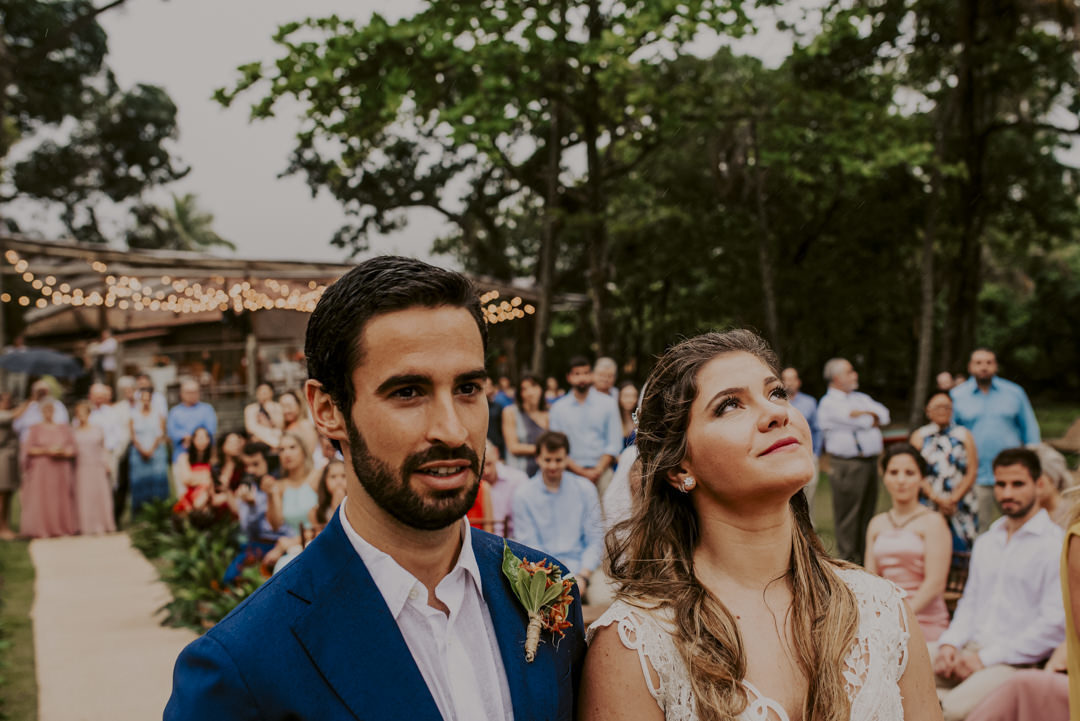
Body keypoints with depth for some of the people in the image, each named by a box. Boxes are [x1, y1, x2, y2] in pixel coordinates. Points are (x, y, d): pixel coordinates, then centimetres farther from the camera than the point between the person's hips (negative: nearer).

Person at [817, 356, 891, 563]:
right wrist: (871, 419, 4)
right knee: (848, 516, -4)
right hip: (847, 466, -7)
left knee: (867, 513, 11)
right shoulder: (828, 403, -5)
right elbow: (855, 420, -14)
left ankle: (865, 558, 20)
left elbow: (884, 415, 10)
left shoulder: (862, 399, 20)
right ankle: (848, 561, 3)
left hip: (870, 462, 7)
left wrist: (866, 415, -6)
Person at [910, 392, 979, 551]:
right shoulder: (919, 436, 10)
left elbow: (972, 472, 4)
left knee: (960, 547, -5)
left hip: (960, 505, 1)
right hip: (929, 504, -1)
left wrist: (954, 499, -8)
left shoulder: (964, 435, 12)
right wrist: (937, 499, -11)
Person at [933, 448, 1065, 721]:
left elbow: (1055, 623, -12)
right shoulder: (985, 542, 19)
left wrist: (986, 658, -13)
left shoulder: (1056, 545, -5)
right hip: (968, 649, 6)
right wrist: (949, 643, 2)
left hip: (1015, 661, -6)